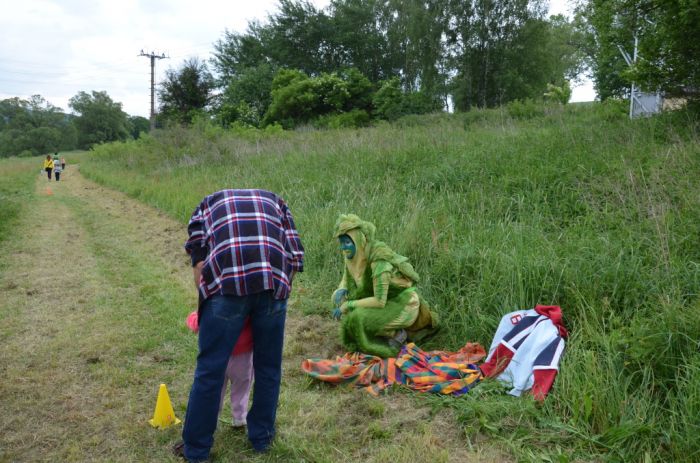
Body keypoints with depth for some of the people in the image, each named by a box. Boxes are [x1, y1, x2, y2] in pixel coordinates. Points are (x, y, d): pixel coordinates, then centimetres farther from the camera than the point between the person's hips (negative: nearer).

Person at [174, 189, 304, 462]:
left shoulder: (207, 205, 29)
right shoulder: (275, 202, 32)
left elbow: (199, 265, 14)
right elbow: (295, 258, 18)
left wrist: (208, 302, 22)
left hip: (226, 284, -1)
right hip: (273, 283, 2)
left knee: (210, 370, 9)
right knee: (268, 366, 17)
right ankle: (262, 439, 31)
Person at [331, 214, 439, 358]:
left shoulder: (379, 258, -31)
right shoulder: (355, 252, -6)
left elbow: (379, 301, -31)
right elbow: (346, 281, 10)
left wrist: (348, 305, -24)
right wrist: (341, 291, -13)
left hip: (403, 305, -9)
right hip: (388, 300, 9)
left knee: (357, 319, -27)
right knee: (340, 298, 1)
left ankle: (397, 334, -3)